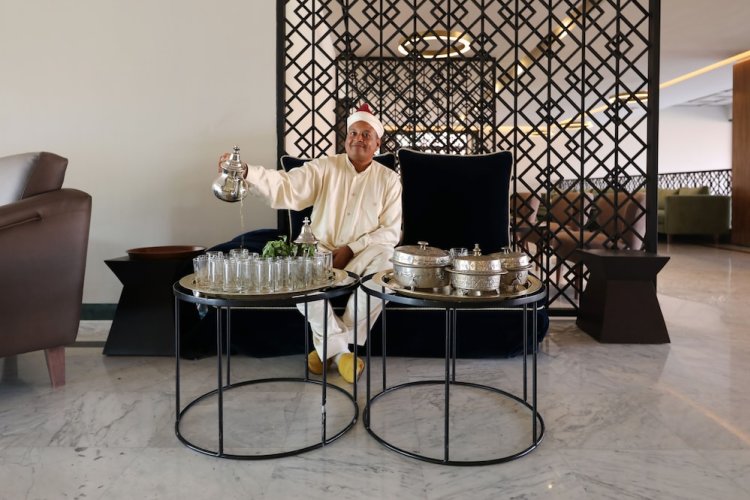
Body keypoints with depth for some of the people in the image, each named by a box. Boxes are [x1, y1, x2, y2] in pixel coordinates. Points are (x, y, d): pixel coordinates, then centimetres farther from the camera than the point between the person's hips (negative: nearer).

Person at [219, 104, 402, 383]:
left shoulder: (389, 179, 5)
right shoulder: (324, 168, 2)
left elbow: (391, 231, 0)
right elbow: (287, 188, -15)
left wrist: (351, 249, -13)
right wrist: (246, 172, -34)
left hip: (363, 256, 0)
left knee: (385, 271, -32)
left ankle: (330, 346, -17)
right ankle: (341, 348, -17)